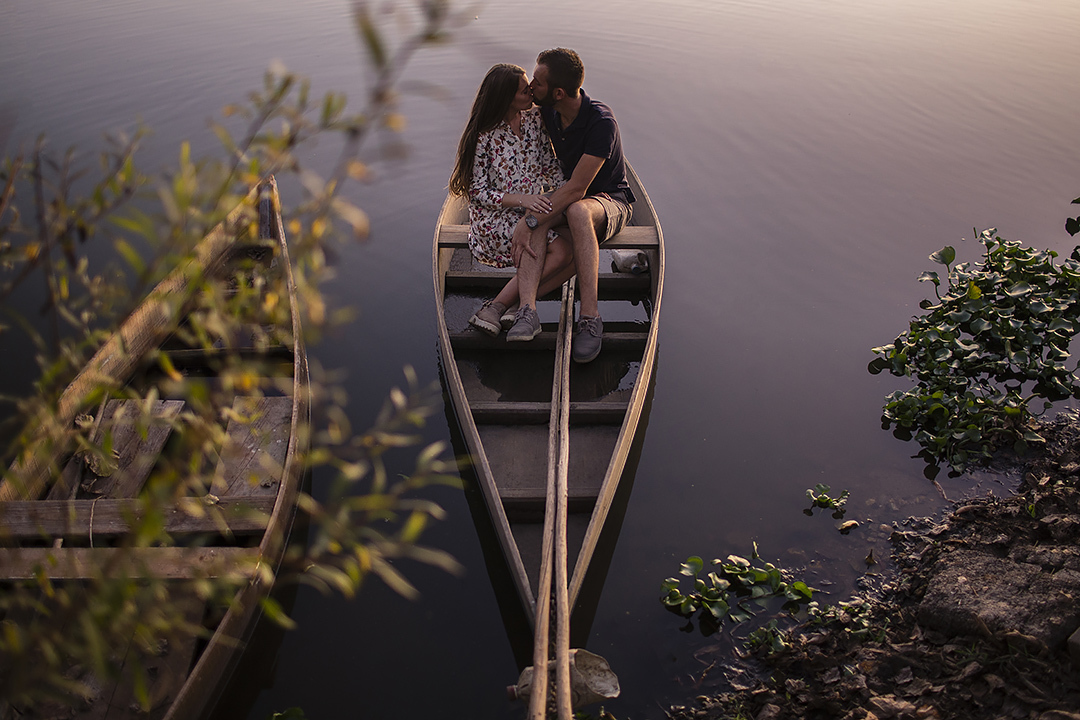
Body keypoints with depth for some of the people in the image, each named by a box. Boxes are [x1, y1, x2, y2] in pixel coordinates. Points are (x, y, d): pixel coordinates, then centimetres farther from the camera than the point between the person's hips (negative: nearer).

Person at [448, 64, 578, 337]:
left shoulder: (535, 119, 5)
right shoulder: (485, 136, -11)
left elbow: (551, 167, 11)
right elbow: (478, 192, -11)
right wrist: (522, 199, -24)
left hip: (535, 211, 7)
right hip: (495, 219, -6)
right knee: (560, 252, -26)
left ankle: (520, 302, -15)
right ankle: (497, 306, -18)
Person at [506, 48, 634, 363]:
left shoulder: (601, 122, -26)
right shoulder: (547, 112, -3)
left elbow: (577, 188, -29)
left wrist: (530, 221, -32)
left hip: (611, 199, -6)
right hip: (567, 197, 6)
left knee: (577, 210, -41)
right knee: (533, 222, -29)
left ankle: (589, 316, -42)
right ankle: (527, 309, -43)